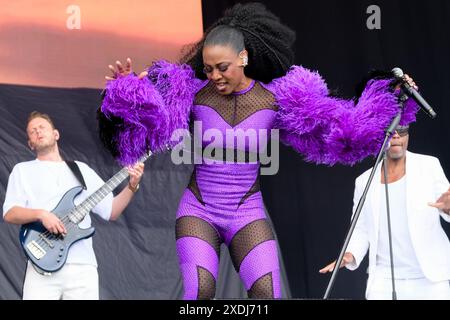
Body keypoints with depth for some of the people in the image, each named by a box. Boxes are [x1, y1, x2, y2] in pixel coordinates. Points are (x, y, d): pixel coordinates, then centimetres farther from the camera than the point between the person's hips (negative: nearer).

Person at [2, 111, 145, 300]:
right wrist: (41, 214, -15)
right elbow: (9, 214, 1)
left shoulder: (81, 169, 19)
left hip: (82, 266, 2)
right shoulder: (23, 170, 14)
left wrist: (132, 186, 1)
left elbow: (111, 211, 16)